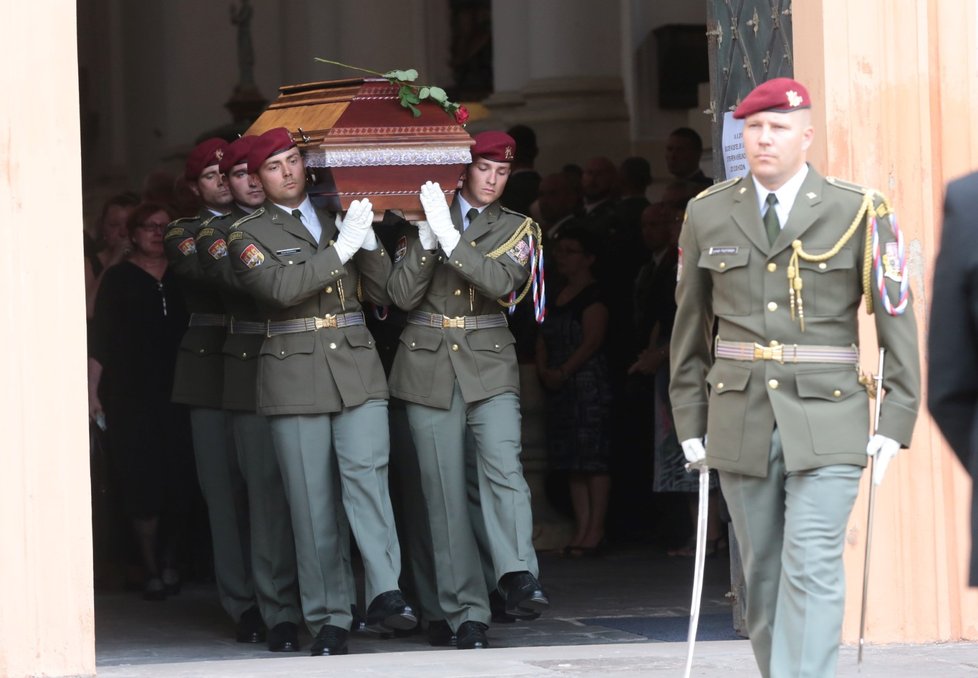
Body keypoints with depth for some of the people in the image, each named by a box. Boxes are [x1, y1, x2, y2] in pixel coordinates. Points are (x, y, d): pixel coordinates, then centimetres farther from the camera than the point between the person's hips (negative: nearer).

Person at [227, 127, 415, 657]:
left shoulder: (338, 217, 15)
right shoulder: (248, 235, 6)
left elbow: (384, 293, 11)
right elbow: (280, 287, -14)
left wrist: (368, 240, -4)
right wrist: (340, 249, -15)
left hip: (357, 370, 2)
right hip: (294, 378, -1)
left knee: (365, 471, -18)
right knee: (313, 500, -2)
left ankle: (385, 593, -22)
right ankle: (329, 618, 4)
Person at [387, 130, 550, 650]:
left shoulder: (516, 228, 9)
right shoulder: (425, 220, 9)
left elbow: (502, 283, -11)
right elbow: (401, 296, -1)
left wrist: (450, 237, -18)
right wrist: (427, 238, -13)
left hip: (489, 366, 0)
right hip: (428, 367, 1)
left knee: (503, 466, -24)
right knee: (445, 492, -2)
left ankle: (519, 579, -33)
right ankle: (466, 613, 0)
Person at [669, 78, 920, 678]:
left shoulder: (858, 212, -1)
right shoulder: (709, 214, 8)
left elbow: (897, 318, 0)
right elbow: (691, 328, 14)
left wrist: (895, 421, -6)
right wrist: (691, 422, 11)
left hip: (826, 420, -3)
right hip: (741, 419, 3)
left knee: (813, 570, -13)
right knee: (763, 573, 8)